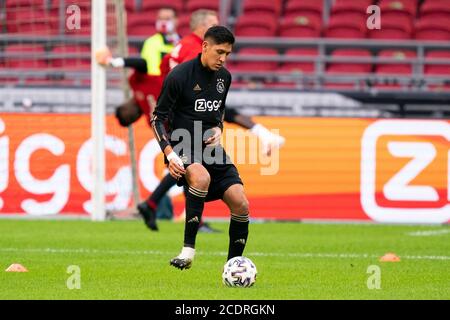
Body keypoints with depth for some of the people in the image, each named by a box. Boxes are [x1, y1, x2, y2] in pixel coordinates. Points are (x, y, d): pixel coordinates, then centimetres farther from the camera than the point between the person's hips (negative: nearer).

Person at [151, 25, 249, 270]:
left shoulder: (224, 77, 8)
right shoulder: (179, 76, -11)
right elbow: (157, 118, -7)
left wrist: (218, 128, 4)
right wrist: (169, 153, -19)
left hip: (210, 148, 6)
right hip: (183, 148, -6)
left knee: (240, 204, -10)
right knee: (202, 177, -39)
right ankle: (188, 249, -32)